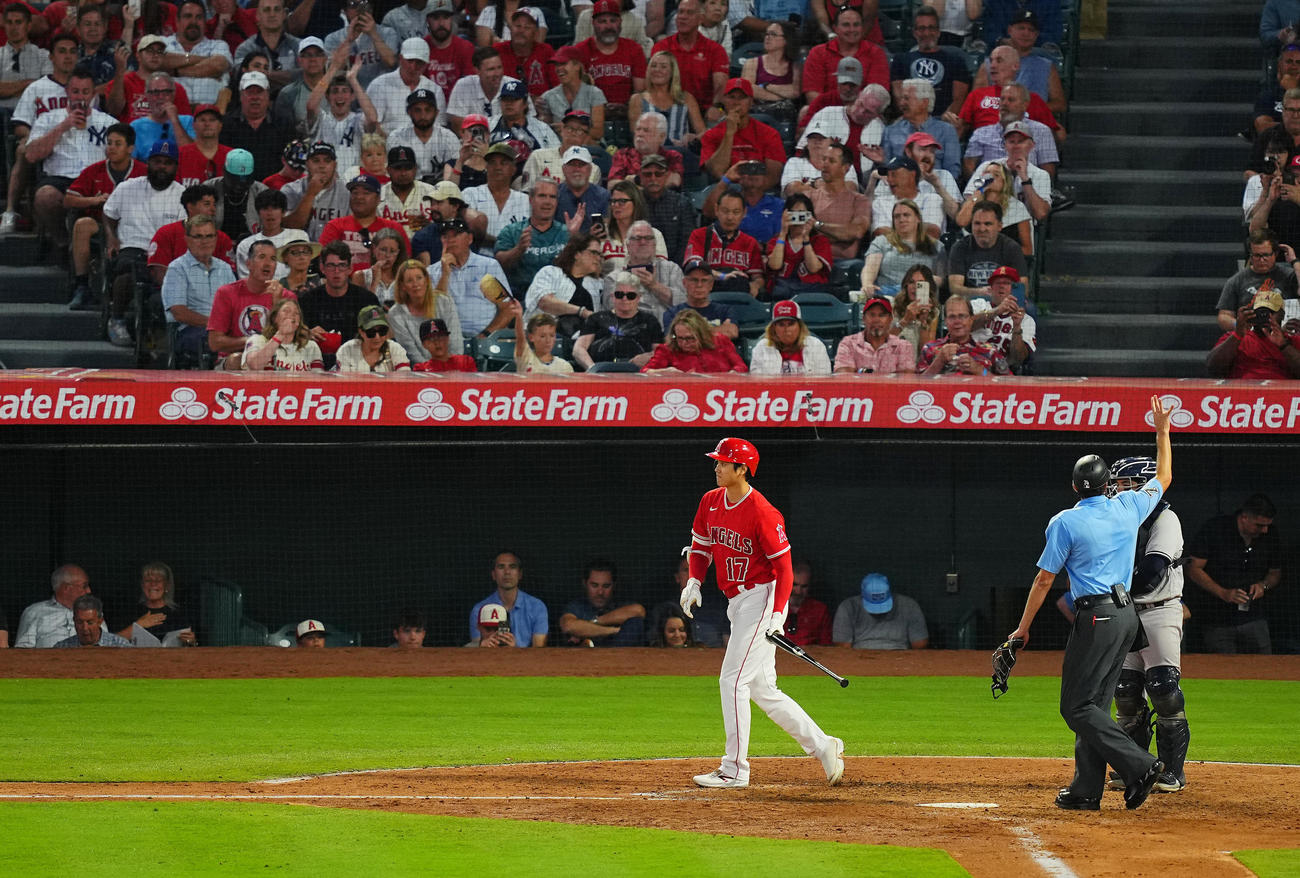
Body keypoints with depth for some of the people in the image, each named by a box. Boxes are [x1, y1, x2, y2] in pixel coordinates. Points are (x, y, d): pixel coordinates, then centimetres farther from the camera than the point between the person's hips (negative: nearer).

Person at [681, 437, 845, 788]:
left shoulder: (761, 513, -17)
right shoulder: (710, 502, 7)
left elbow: (784, 567, -15)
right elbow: (701, 546, 20)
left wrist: (776, 616, -23)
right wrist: (694, 581, 0)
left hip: (762, 599, -9)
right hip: (738, 603, 9)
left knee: (733, 680, -10)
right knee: (762, 690, 11)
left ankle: (734, 769, -6)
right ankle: (823, 746, 18)